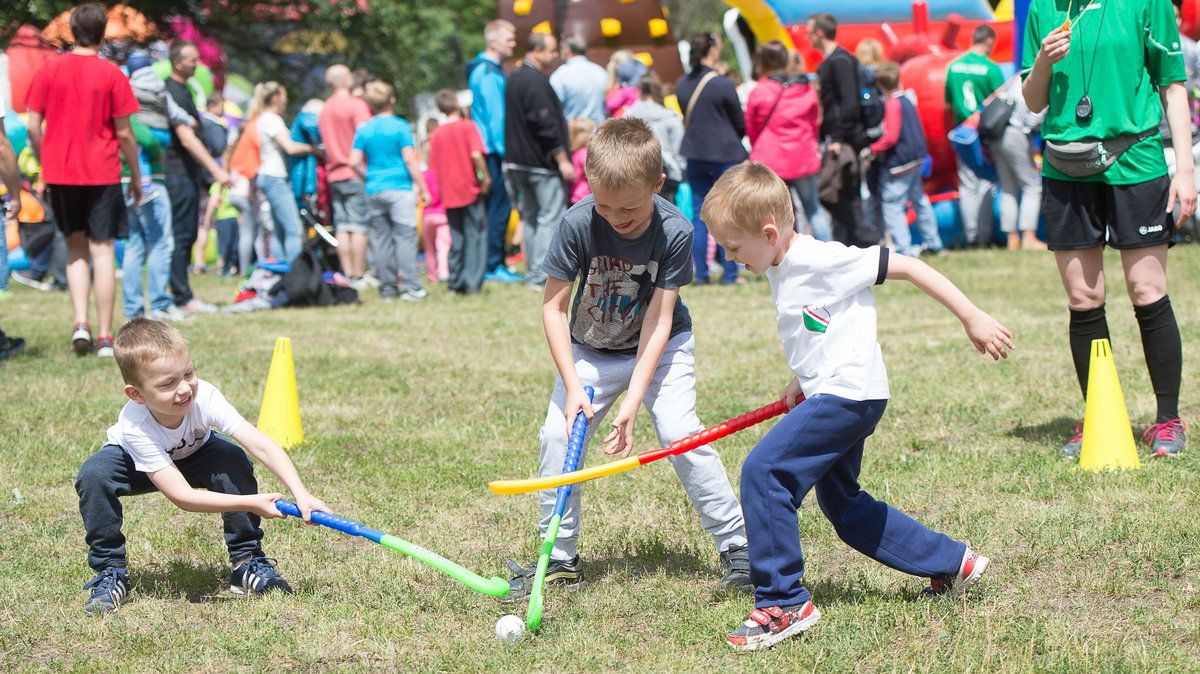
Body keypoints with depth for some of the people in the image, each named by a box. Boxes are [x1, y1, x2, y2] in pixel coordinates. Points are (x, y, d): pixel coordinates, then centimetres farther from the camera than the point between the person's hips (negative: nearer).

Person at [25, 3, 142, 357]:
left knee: (75, 248, 16)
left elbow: (33, 128, -1)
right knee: (102, 251, 1)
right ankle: (104, 337, -1)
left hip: (60, 173, 2)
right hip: (102, 175, -2)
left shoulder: (48, 70, 0)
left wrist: (45, 169, 12)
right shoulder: (111, 75, -6)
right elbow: (124, 134, -4)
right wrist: (136, 178, 8)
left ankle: (80, 323, 0)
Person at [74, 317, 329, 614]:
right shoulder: (134, 427, -40)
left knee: (234, 460, -29)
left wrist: (301, 494, -53)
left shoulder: (204, 397, -36)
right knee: (94, 474, -33)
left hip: (195, 453, 2)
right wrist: (252, 503, -45)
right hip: (136, 463, -2)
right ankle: (110, 573, -14)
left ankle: (247, 562, -12)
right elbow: (182, 495, -41)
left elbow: (263, 447, -39)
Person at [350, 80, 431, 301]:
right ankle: (410, 287, -7)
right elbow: (409, 160, -10)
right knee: (405, 236, -4)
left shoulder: (364, 130, 5)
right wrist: (423, 188, -5)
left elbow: (354, 161, 2)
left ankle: (387, 288, 10)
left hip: (374, 191, 4)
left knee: (380, 238, 7)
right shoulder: (400, 126, -6)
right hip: (400, 188, -4)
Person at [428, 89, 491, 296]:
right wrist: (486, 177, -9)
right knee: (475, 234, 0)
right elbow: (476, 154, -19)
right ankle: (472, 282, -6)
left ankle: (455, 282, 10)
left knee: (456, 238, 11)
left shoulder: (436, 134, 6)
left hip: (449, 193, 4)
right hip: (470, 189, -4)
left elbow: (434, 167, 8)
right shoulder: (467, 126, -6)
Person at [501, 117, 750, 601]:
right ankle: (559, 560, 2)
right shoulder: (578, 224, -26)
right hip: (590, 350, 2)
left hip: (660, 347, -2)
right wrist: (573, 387, -23)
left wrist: (632, 403, -30)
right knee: (558, 434, -11)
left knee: (680, 433, -18)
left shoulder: (674, 232, -26)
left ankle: (737, 546, -4)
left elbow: (658, 322, -23)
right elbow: (553, 308, -16)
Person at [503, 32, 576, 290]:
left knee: (531, 217, 14)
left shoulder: (514, 79, 14)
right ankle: (542, 276, -10)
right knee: (551, 216, -6)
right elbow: (546, 125, -20)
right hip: (542, 162, -10)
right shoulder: (536, 82, -17)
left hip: (518, 161, 10)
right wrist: (562, 160, -17)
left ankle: (533, 273, 17)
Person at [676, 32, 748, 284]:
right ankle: (729, 274, 3)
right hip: (725, 154, -5)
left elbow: (686, 118, 11)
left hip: (694, 154, 5)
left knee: (699, 215, 8)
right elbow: (740, 123, -3)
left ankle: (701, 274, 7)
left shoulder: (682, 84, 2)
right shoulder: (723, 85, -13)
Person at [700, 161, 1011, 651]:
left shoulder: (823, 260, -18)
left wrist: (972, 319, -13)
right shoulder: (781, 270, 11)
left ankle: (783, 602, -13)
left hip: (848, 393, -11)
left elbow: (905, 266, -16)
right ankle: (953, 563, 32)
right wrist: (801, 379, 12)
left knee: (763, 471, -19)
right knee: (843, 506, 20)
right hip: (828, 394, 11)